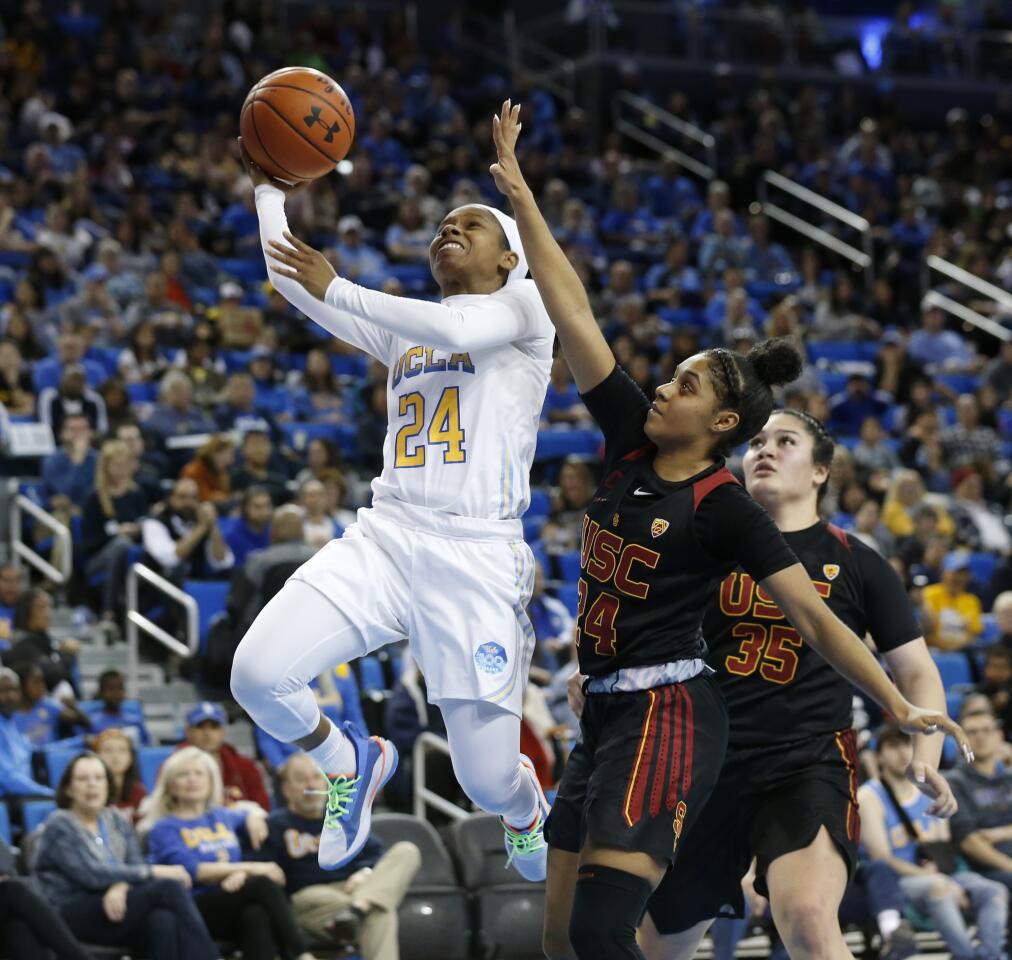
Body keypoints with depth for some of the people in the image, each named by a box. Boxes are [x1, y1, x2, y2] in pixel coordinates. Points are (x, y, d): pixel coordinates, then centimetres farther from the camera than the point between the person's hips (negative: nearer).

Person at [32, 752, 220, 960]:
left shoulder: (117, 821, 19)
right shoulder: (59, 826, 1)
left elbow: (136, 867, 5)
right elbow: (90, 874, -13)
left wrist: (120, 887, -20)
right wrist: (154, 872, -15)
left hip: (116, 905, 5)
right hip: (76, 917, -5)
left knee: (162, 921, -35)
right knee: (168, 887, -28)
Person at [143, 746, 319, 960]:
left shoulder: (222, 816, 25)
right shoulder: (165, 828, 7)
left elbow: (253, 813, 48)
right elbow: (192, 870, -8)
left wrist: (254, 816, 22)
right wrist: (250, 868, -12)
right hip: (194, 909, -4)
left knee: (257, 916, -37)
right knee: (263, 884, -32)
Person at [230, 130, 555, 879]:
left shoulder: (524, 304, 7)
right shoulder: (406, 326, 25)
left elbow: (463, 330, -15)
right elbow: (292, 280, 23)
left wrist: (334, 290, -10)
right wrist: (270, 189, 21)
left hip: (478, 555, -5)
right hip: (387, 537, 5)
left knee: (488, 780, -4)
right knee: (258, 674, -19)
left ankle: (528, 812, 36)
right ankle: (351, 762, 12)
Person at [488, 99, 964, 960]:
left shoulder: (726, 509, -9)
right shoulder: (631, 444, 8)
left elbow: (813, 615, -10)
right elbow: (573, 315, 6)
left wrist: (899, 705, -17)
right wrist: (520, 197, 7)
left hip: (669, 718, -8)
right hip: (608, 715, 8)